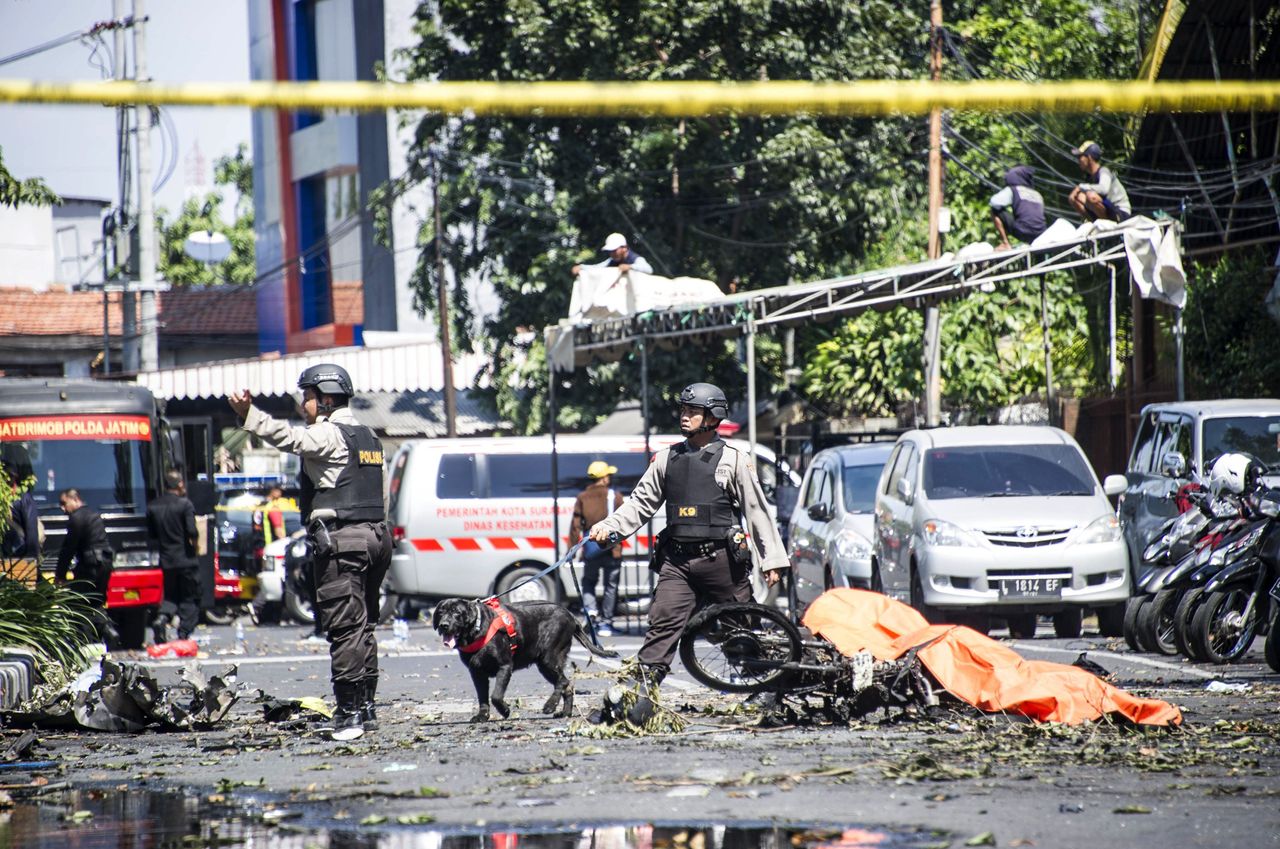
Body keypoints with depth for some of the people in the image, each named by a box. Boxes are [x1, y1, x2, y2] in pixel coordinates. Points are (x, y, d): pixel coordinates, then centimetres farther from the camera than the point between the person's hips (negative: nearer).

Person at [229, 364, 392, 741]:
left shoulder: (330, 434, -8)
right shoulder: (365, 435, 21)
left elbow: (291, 438, -26)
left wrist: (250, 415, -35)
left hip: (342, 540, -9)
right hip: (376, 536, 9)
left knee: (344, 626, -10)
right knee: (362, 626, 14)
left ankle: (350, 711, -14)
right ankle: (365, 707, 16)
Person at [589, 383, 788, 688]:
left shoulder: (734, 460, 2)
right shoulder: (667, 459, 12)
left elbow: (757, 511, 2)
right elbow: (641, 502, 14)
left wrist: (773, 560, 0)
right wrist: (608, 526, -1)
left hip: (721, 559, -2)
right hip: (677, 561, 2)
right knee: (663, 623, -9)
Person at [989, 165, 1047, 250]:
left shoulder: (1012, 190, 6)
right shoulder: (1037, 195, 22)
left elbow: (995, 202, -4)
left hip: (1022, 233, -7)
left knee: (995, 210, 7)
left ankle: (1005, 244, 0)